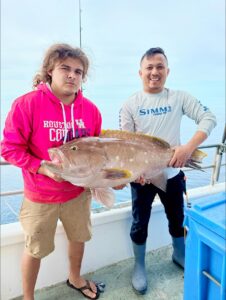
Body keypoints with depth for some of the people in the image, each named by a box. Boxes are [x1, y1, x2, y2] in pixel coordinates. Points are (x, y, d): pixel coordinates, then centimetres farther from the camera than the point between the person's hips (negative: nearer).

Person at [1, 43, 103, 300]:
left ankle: (75, 278, 55)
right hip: (41, 195, -4)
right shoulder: (27, 104, -19)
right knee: (35, 249, 15)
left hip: (79, 192, 4)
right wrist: (44, 168, -24)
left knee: (78, 238, 24)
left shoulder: (90, 109, -7)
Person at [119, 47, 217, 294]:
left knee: (177, 217, 21)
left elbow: (208, 118, -9)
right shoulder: (130, 104, -7)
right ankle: (139, 266, 37)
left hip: (173, 172, 2)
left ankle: (179, 254, 49)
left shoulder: (179, 98, -3)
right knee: (140, 222, 13)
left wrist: (189, 147, -23)